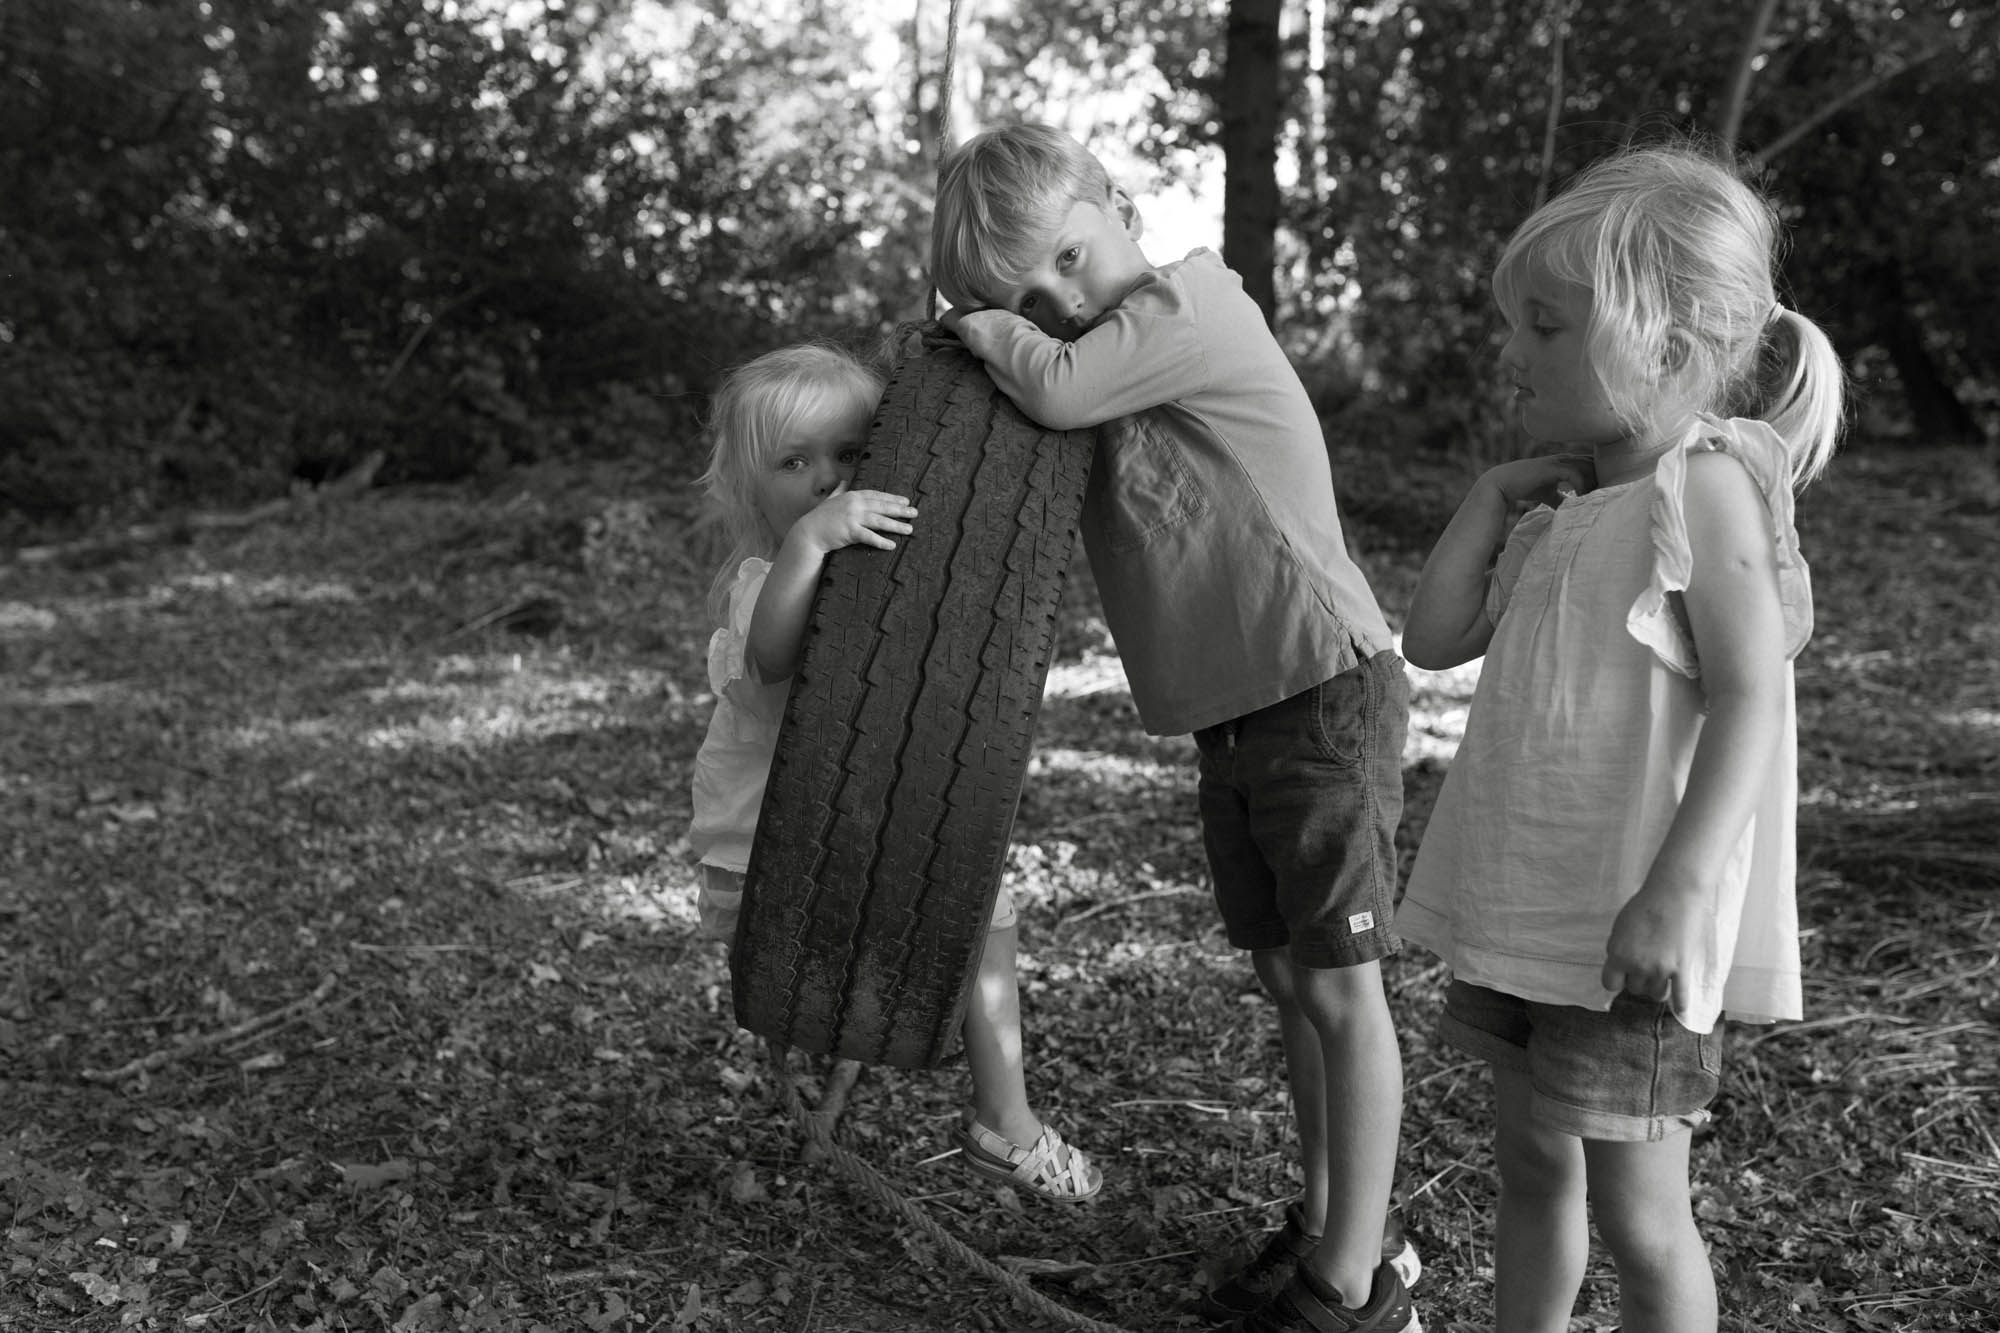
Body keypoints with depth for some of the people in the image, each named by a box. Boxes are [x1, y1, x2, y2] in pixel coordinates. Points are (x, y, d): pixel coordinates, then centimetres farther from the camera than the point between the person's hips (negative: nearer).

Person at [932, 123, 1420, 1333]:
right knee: (1287, 978, 14)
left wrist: (978, 325, -5)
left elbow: (1056, 390, -22)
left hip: (1327, 693, -8)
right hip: (1231, 718, 9)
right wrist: (996, 311, -2)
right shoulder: (1121, 350, 14)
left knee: (1342, 984, -2)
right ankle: (1331, 1225, 28)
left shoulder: (1185, 300, -11)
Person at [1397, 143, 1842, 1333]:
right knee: (1532, 1166, 20)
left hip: (1631, 930, -8)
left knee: (1637, 1212, 3)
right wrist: (1494, 498, 4)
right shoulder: (1568, 506, 11)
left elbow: (1749, 699, -19)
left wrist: (1678, 891, -25)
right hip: (1526, 910, 8)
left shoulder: (1706, 486, -12)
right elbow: (1434, 639, 10)